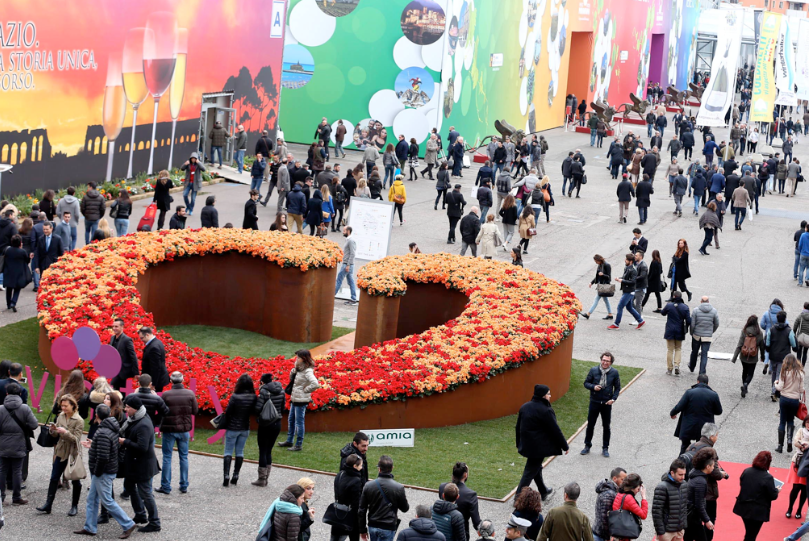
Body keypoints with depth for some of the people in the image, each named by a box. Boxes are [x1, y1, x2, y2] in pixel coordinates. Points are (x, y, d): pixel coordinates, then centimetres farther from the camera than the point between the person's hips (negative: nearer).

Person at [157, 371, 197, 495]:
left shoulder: (166, 395, -13)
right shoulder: (190, 394, -6)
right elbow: (195, 411, 0)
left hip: (169, 429, -2)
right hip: (184, 429, 2)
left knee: (167, 457, 6)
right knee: (184, 457, 12)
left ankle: (166, 486, 6)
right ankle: (184, 486, 13)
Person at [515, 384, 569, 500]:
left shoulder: (524, 407, 3)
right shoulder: (545, 411, -20)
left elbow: (518, 427, 13)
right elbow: (555, 430, -15)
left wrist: (519, 444, 25)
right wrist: (565, 446, -3)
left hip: (526, 445, 8)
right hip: (539, 446, -8)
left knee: (536, 468, 24)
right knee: (530, 472, 0)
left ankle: (543, 492, 40)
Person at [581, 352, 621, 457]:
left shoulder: (614, 373, -4)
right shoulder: (593, 370, -4)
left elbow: (617, 388, 4)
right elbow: (586, 383, 2)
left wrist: (613, 399, -10)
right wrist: (593, 387, -18)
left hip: (607, 403, 0)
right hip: (594, 402, 0)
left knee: (606, 426, 8)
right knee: (590, 425, 8)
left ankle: (605, 448, 20)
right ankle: (587, 446, 23)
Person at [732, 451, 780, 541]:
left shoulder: (746, 472, -3)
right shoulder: (767, 478, -20)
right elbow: (773, 496, -14)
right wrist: (777, 490, 7)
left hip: (744, 508, 5)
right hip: (758, 511, -5)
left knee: (749, 533, 22)